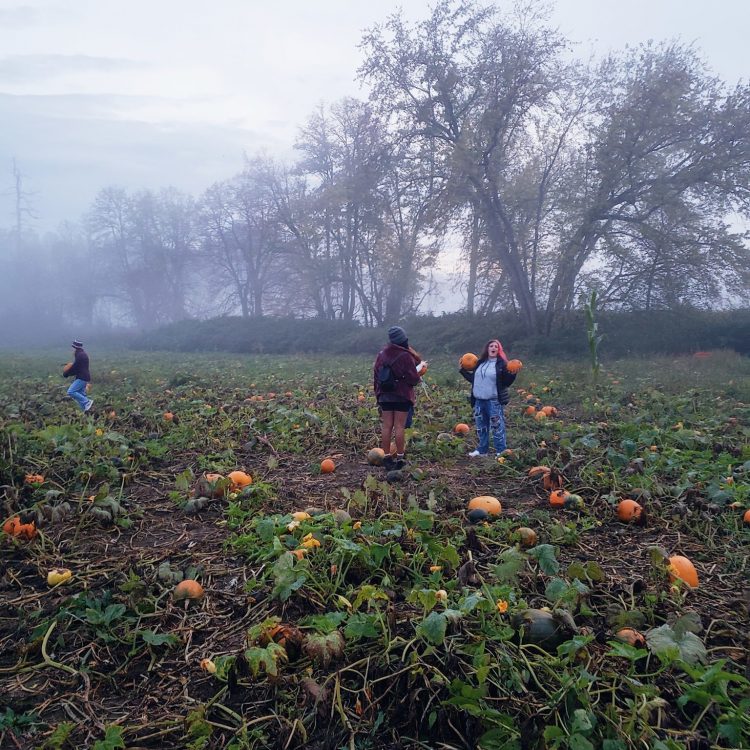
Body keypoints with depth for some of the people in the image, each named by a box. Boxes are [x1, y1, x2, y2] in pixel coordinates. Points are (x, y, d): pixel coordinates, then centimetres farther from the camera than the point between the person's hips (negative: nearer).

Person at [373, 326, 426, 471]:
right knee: (399, 427, -1)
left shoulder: (382, 354, 5)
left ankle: (387, 458, 9)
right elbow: (413, 379, -12)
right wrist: (420, 369, 9)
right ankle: (400, 458, 4)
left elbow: (376, 374, 12)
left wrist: (378, 393, 20)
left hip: (385, 395, 5)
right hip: (401, 396, -5)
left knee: (386, 427, 5)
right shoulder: (406, 356, -12)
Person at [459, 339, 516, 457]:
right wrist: (462, 370, 17)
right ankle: (482, 450, 27)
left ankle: (501, 451, 2)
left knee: (497, 426, -6)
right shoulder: (480, 362, 13)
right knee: (481, 426, 14)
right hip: (479, 400, 6)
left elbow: (506, 382, -7)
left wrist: (512, 374, -22)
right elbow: (473, 379, 20)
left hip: (494, 401, -6)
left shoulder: (501, 363, -3)